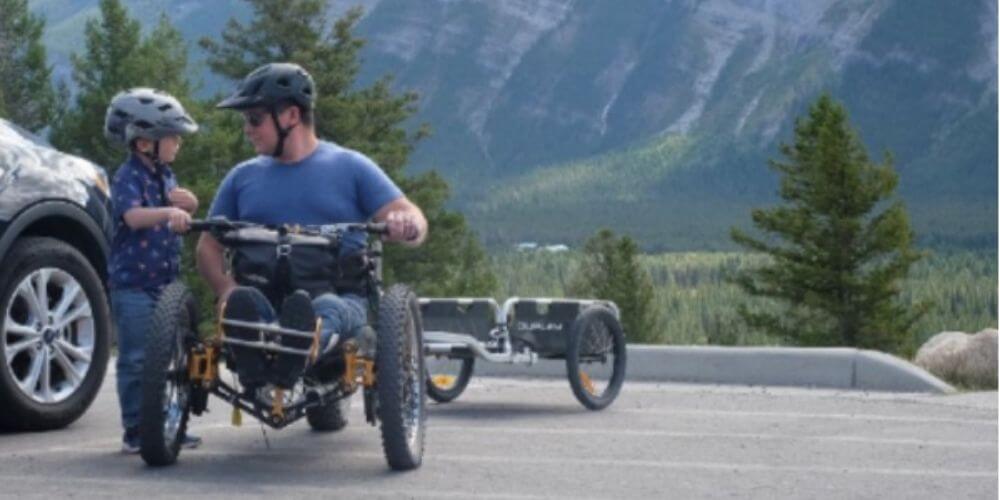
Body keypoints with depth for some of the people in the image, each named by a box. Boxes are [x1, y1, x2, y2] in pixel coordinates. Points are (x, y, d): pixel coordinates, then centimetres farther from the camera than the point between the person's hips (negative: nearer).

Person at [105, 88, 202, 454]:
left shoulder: (165, 176, 13)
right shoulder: (129, 177, -12)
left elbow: (182, 222, 19)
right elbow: (133, 216, -31)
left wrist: (187, 204, -3)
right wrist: (168, 212, -49)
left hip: (165, 281, 8)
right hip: (133, 282, -8)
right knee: (136, 358, -5)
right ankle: (135, 431, -1)